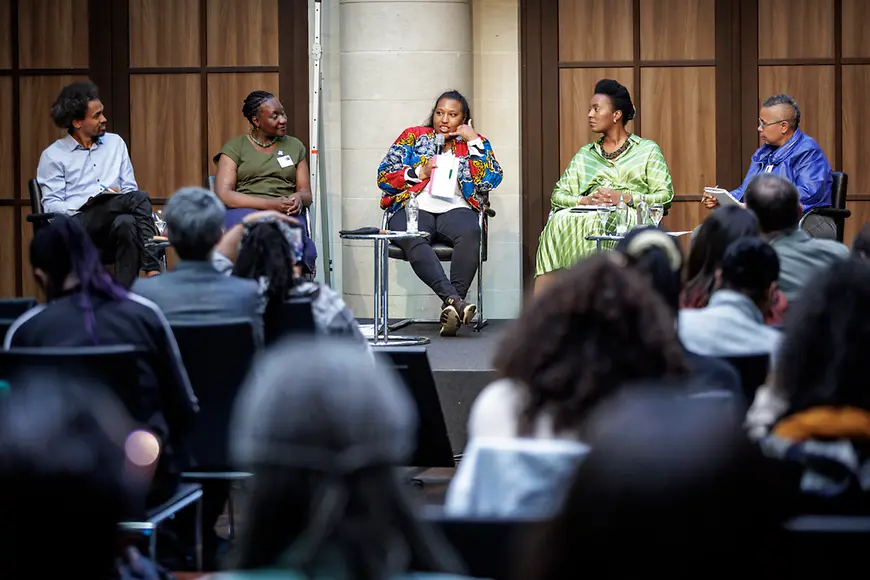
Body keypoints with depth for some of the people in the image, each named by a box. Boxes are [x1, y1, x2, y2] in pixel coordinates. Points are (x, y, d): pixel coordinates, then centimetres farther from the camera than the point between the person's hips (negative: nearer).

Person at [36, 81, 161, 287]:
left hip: (113, 224, 4)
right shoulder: (53, 156, 6)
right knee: (139, 198, -31)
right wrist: (88, 204, -17)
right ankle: (152, 267, -41)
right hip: (76, 227, -4)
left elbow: (130, 190, 18)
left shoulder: (115, 143, 19)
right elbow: (51, 206, -1)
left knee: (127, 222, -36)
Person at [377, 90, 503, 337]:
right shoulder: (413, 137, 20)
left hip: (455, 210, 0)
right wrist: (420, 172, -2)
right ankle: (455, 300, -52)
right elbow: (384, 177, 12)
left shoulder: (476, 144, 20)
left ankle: (450, 308, -47)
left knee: (469, 233, -37)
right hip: (415, 207, 0)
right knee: (413, 240, -37)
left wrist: (473, 140, 2)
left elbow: (490, 181, 1)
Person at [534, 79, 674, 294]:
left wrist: (625, 198, -11)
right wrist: (585, 200, -5)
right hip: (588, 215, 3)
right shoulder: (585, 154, 27)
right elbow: (558, 195, 16)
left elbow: (665, 195, 3)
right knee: (559, 220, -33)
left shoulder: (647, 150, 16)